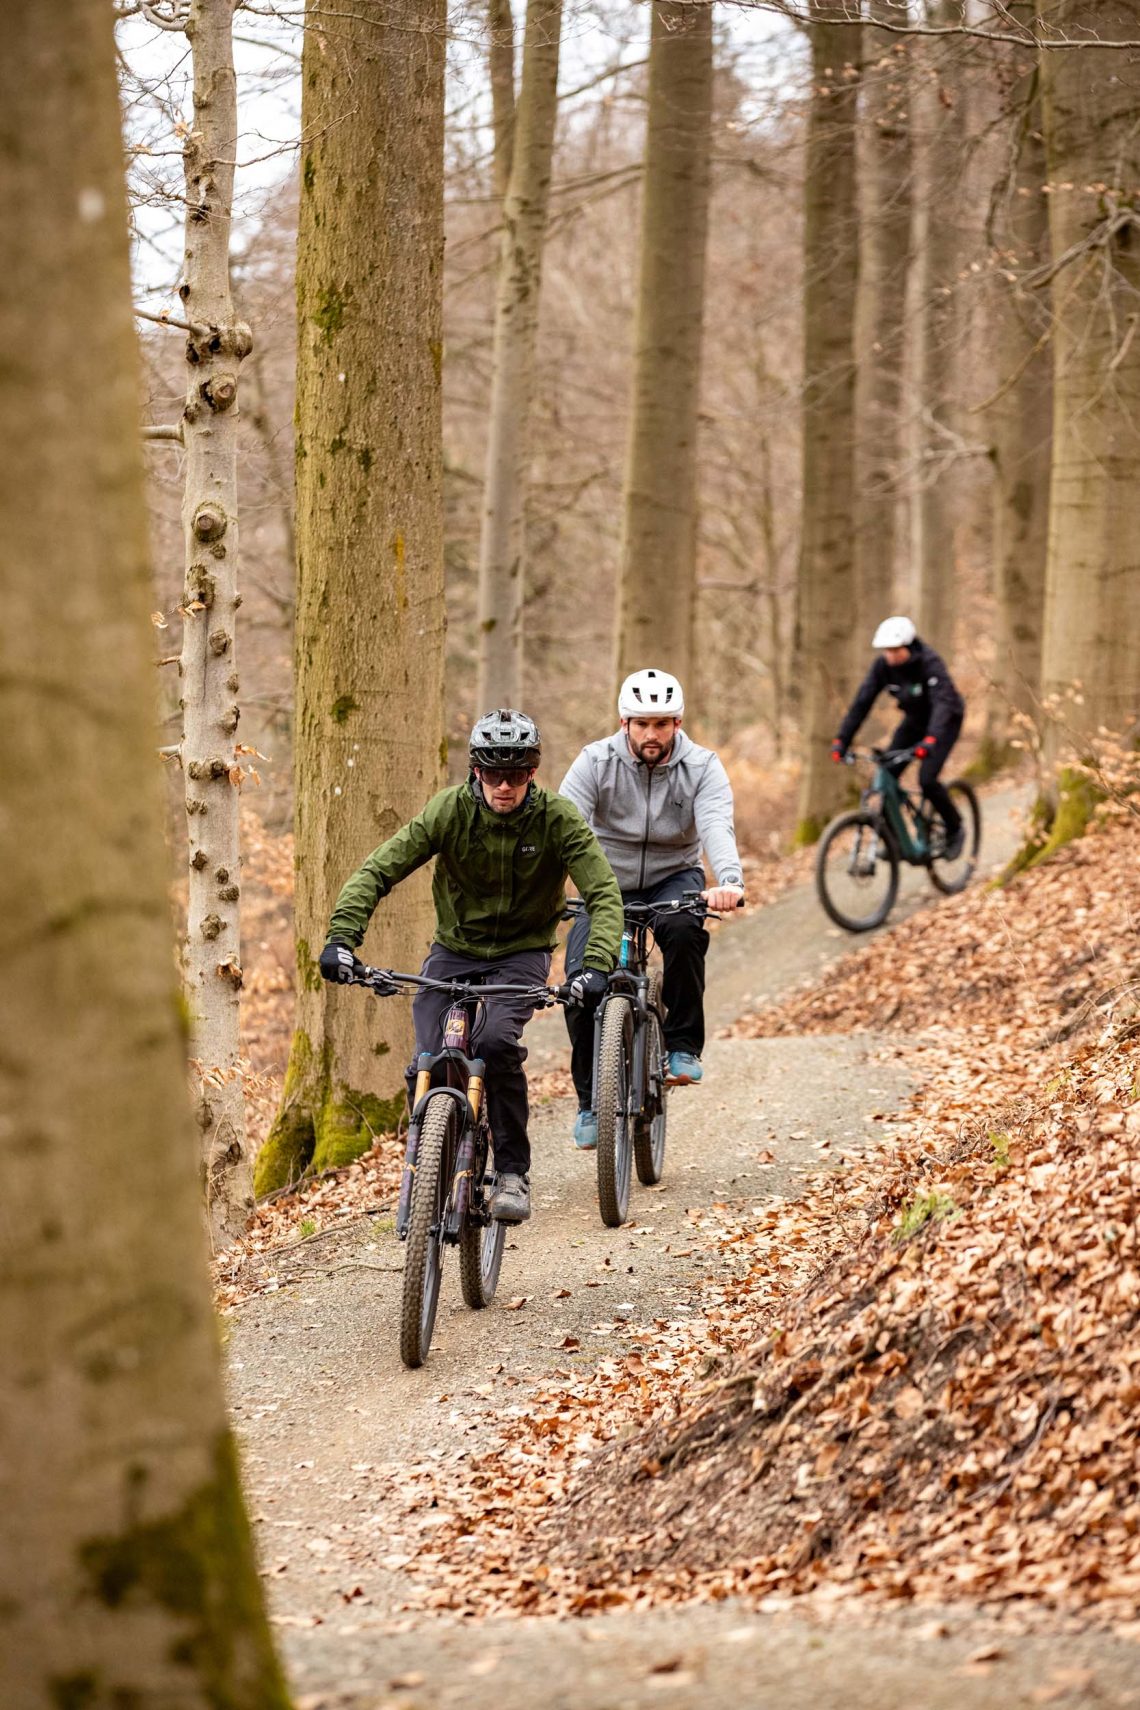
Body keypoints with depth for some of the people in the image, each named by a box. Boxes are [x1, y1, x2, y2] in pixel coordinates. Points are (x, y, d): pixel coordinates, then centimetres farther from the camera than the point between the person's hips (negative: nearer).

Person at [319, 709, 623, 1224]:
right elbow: (377, 871, -17)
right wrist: (341, 937, -32)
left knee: (497, 1042, -30)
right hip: (454, 948, 2)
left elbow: (604, 894, -22)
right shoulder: (450, 810, -15)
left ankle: (512, 1172, -15)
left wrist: (597, 965, -39)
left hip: (522, 953, -2)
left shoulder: (557, 819, -17)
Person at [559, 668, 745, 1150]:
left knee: (683, 931, -36)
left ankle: (684, 1046, -18)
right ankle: (591, 1102, -1)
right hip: (607, 885, 1)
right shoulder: (595, 763, -13)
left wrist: (729, 881, -50)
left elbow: (717, 826, -30)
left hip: (673, 879, -1)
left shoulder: (701, 768, -12)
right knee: (583, 986, -20)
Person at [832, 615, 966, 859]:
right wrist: (841, 740, -27)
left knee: (927, 779, -21)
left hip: (945, 721, -6)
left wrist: (930, 740, -60)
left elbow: (942, 702, -43)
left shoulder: (930, 663, -32)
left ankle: (955, 830, 3)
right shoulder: (883, 666, -17)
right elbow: (862, 702, -17)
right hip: (915, 720, 6)